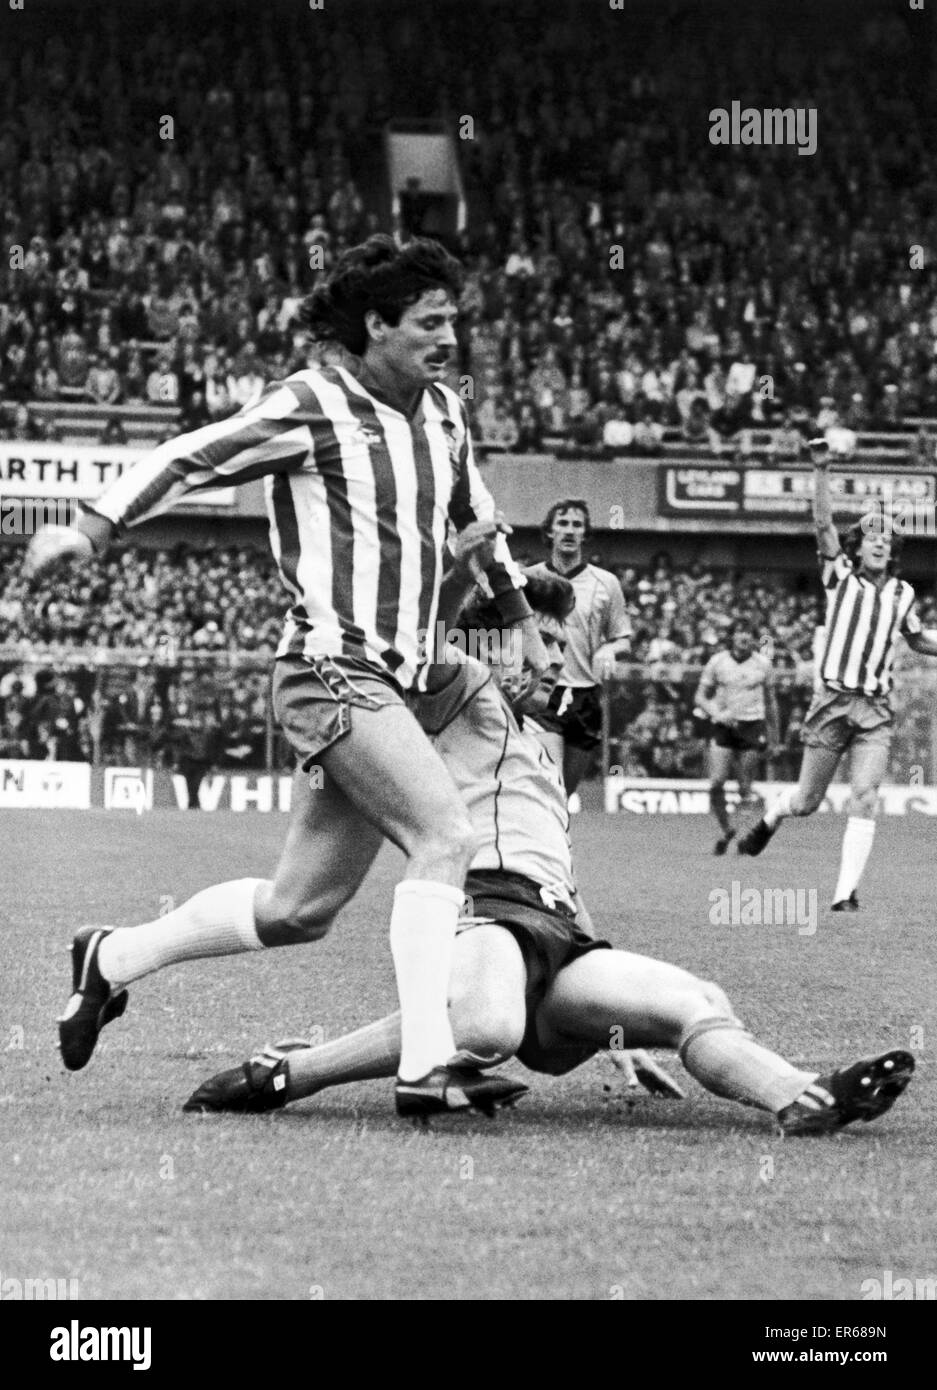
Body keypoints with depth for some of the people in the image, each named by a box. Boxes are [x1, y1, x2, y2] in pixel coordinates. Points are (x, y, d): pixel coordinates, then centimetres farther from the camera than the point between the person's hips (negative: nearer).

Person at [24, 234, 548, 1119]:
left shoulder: (442, 412, 15)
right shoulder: (312, 406, -7)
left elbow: (476, 515, 31)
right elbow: (192, 458, -8)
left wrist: (523, 625, 33)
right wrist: (94, 528, -18)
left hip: (387, 683, 8)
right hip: (332, 672, -8)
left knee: (296, 913, 10)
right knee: (443, 838, -22)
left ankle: (112, 957, 27)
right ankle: (427, 1063, -26)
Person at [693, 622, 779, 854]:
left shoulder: (762, 663, 4)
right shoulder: (717, 662, 2)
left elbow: (770, 700, 16)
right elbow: (700, 697, 6)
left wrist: (774, 733, 21)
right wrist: (716, 713, -13)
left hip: (752, 728, 0)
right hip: (724, 728, 0)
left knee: (745, 787, -3)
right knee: (716, 783, -9)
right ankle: (726, 829, 10)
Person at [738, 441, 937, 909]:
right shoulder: (840, 576, 3)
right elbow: (823, 523, -9)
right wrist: (821, 471, -19)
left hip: (876, 710, 2)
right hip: (834, 700, -2)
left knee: (865, 799, -14)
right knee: (807, 801, 6)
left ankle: (845, 892, -12)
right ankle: (770, 817, 42)